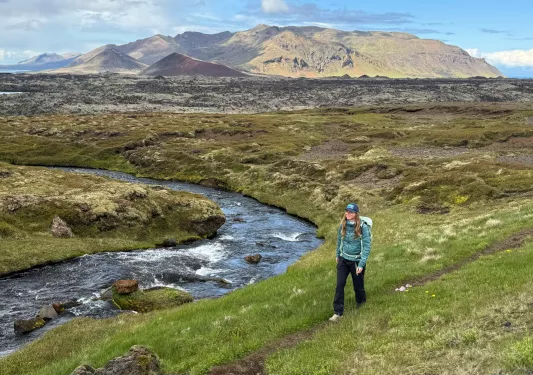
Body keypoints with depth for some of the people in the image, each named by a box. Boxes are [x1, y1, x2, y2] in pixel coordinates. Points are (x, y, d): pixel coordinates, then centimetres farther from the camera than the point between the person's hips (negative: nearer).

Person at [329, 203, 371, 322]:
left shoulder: (363, 227, -19)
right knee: (339, 285, -4)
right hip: (343, 259, 3)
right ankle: (338, 312, 2)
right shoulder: (343, 225, -5)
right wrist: (338, 255, 21)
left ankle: (360, 302, 44)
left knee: (358, 285, 12)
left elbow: (366, 247, -16)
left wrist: (361, 265, -19)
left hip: (356, 260, -3)